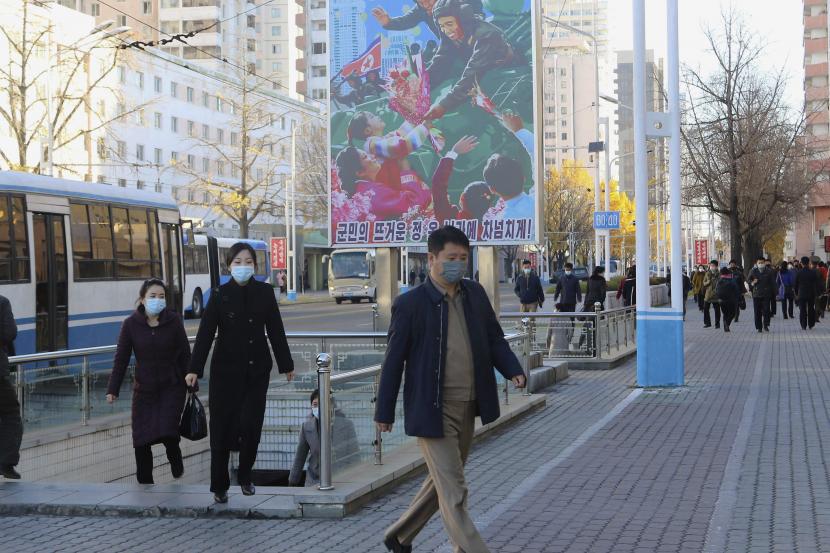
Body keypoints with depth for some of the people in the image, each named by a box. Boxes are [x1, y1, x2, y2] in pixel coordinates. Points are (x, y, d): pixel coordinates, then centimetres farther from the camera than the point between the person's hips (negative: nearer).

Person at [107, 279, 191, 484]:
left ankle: (176, 460, 20)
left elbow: (185, 355, 0)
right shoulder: (131, 324, -5)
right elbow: (121, 359, -2)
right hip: (144, 389, 1)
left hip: (172, 387, -1)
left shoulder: (173, 321, -5)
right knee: (142, 438, 0)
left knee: (167, 431, -14)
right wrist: (112, 390, -5)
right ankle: (145, 482, 17)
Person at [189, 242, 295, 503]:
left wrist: (286, 364, 12)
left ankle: (245, 477, 20)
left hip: (257, 369, 2)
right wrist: (195, 369, -17)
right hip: (226, 369, -2)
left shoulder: (264, 292, 2)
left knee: (251, 424, -2)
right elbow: (205, 333, -10)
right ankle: (219, 486, 10)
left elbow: (276, 330, 9)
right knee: (222, 426, 0)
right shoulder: (220, 295, -5)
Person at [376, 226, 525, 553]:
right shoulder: (410, 304, -10)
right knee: (454, 492, -7)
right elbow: (394, 360, -6)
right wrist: (384, 412, -3)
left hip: (467, 409, 7)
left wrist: (513, 370, -9)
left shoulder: (475, 294, 5)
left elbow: (494, 338, 11)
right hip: (433, 411, -7)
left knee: (443, 483, 20)